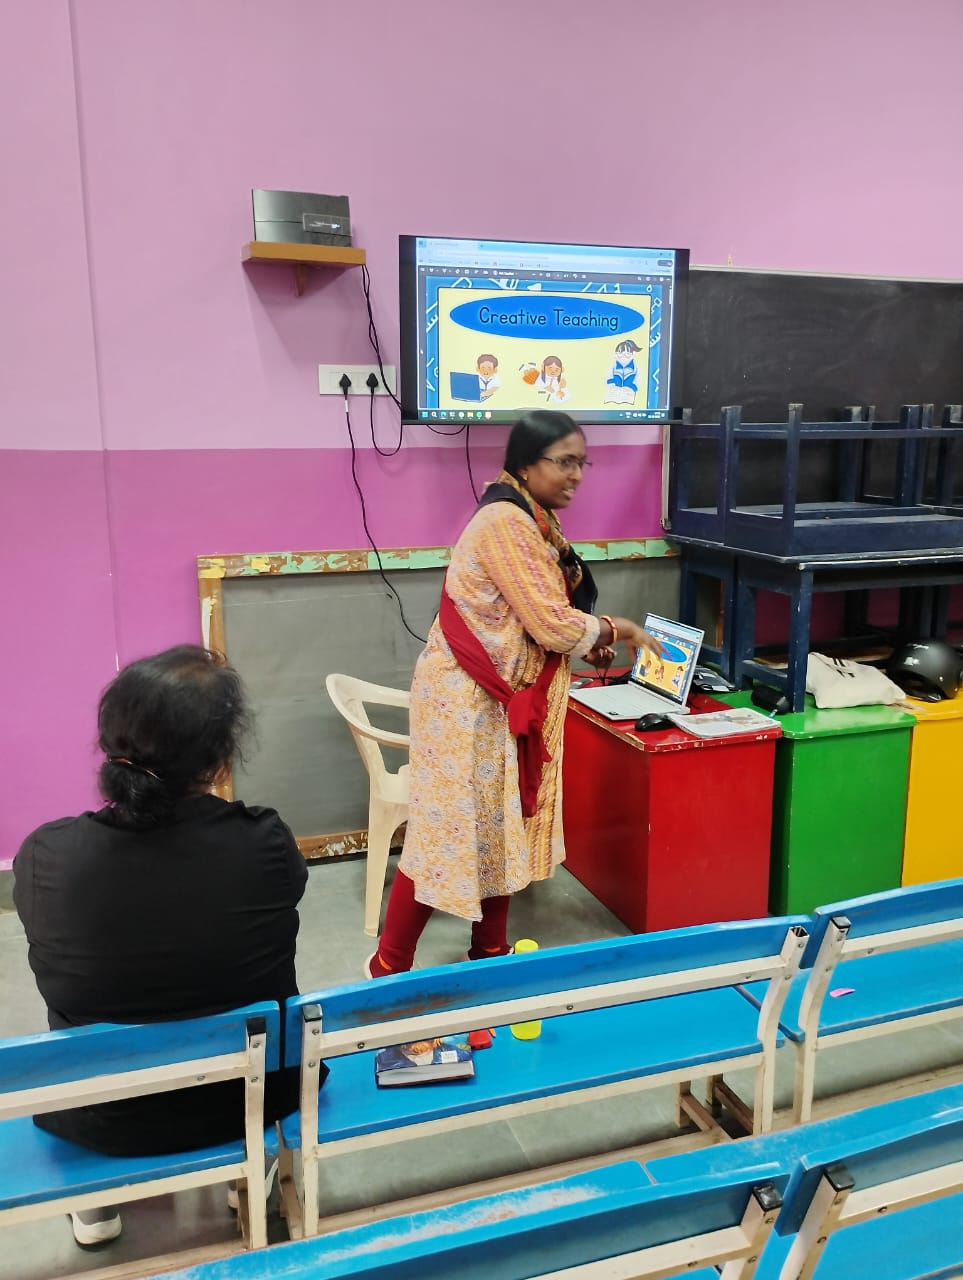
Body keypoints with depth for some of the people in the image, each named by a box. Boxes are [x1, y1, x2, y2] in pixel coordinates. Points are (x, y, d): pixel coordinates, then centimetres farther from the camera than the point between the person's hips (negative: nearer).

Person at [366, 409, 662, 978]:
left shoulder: (533, 521, 11)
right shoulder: (506, 522, -20)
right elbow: (554, 625, -22)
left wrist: (591, 640, 4)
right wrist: (617, 629, -6)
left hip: (506, 704, 10)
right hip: (468, 704, -10)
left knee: (500, 828, 16)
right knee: (451, 831, -1)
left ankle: (491, 953, 31)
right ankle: (388, 967, 15)